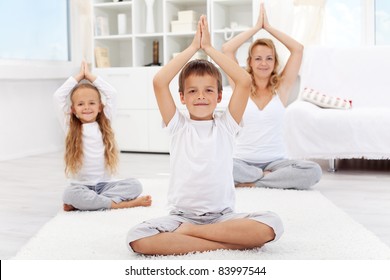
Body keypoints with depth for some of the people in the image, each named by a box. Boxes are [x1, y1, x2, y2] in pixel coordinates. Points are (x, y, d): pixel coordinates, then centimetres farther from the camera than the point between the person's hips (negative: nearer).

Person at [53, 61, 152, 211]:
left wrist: (89, 75, 13)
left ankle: (85, 202, -24)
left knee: (135, 185, -23)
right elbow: (58, 96, 0)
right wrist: (79, 76, 9)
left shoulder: (104, 124, 10)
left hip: (105, 184, 3)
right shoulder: (70, 127, 6)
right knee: (70, 193, -35)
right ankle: (121, 203, -30)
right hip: (81, 186, -2)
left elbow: (111, 93, 6)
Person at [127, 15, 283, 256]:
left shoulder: (226, 125, 6)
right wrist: (193, 48, -2)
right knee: (138, 238, -28)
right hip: (181, 214, 0)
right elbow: (159, 82, -8)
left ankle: (187, 232, -17)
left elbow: (245, 81, -7)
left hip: (222, 215, 1)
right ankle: (229, 242, -22)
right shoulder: (178, 126, 6)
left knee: (271, 225, -28)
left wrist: (209, 48, -1)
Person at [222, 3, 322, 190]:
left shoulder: (281, 88, 7)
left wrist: (268, 27, 4)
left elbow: (298, 49, 0)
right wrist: (256, 27, 3)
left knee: (313, 171, -28)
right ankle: (268, 177, -14)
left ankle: (249, 181, -18)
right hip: (243, 161, -1)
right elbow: (227, 49, -4)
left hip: (275, 161, 2)